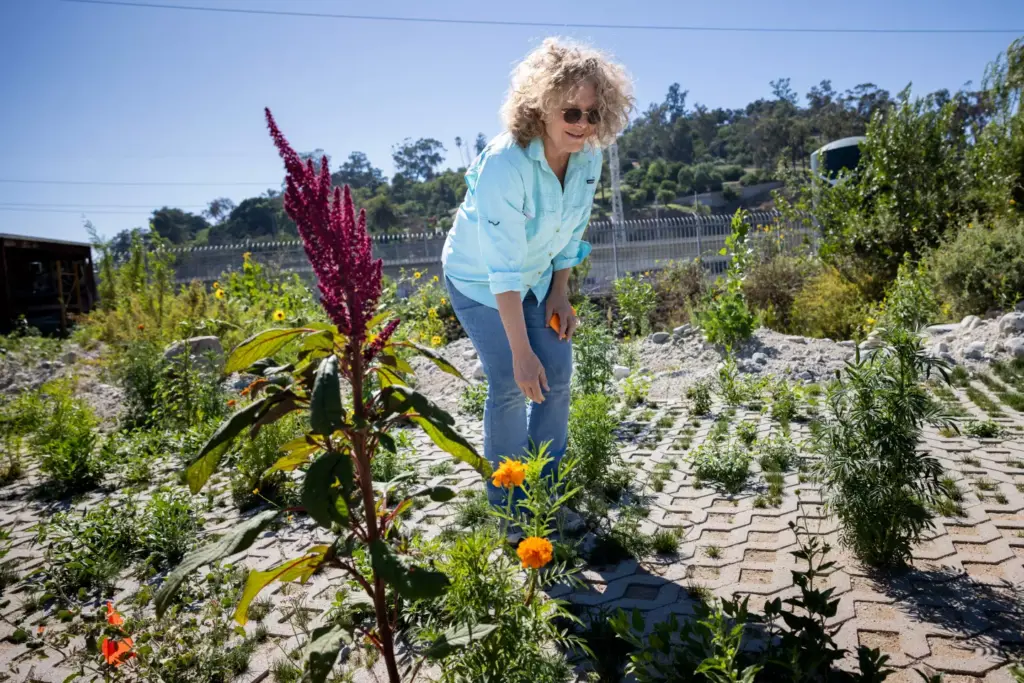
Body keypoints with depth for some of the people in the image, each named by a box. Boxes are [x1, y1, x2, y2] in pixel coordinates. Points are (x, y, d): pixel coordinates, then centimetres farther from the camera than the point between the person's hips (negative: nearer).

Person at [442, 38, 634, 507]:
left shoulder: (588, 156, -14)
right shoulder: (504, 164, -34)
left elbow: (572, 230, 1)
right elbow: (503, 269, -35)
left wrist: (560, 292, -2)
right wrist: (521, 352, -33)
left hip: (537, 277, 6)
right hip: (480, 281, -6)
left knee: (557, 374, 2)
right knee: (511, 384, -10)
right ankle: (506, 498, 11)